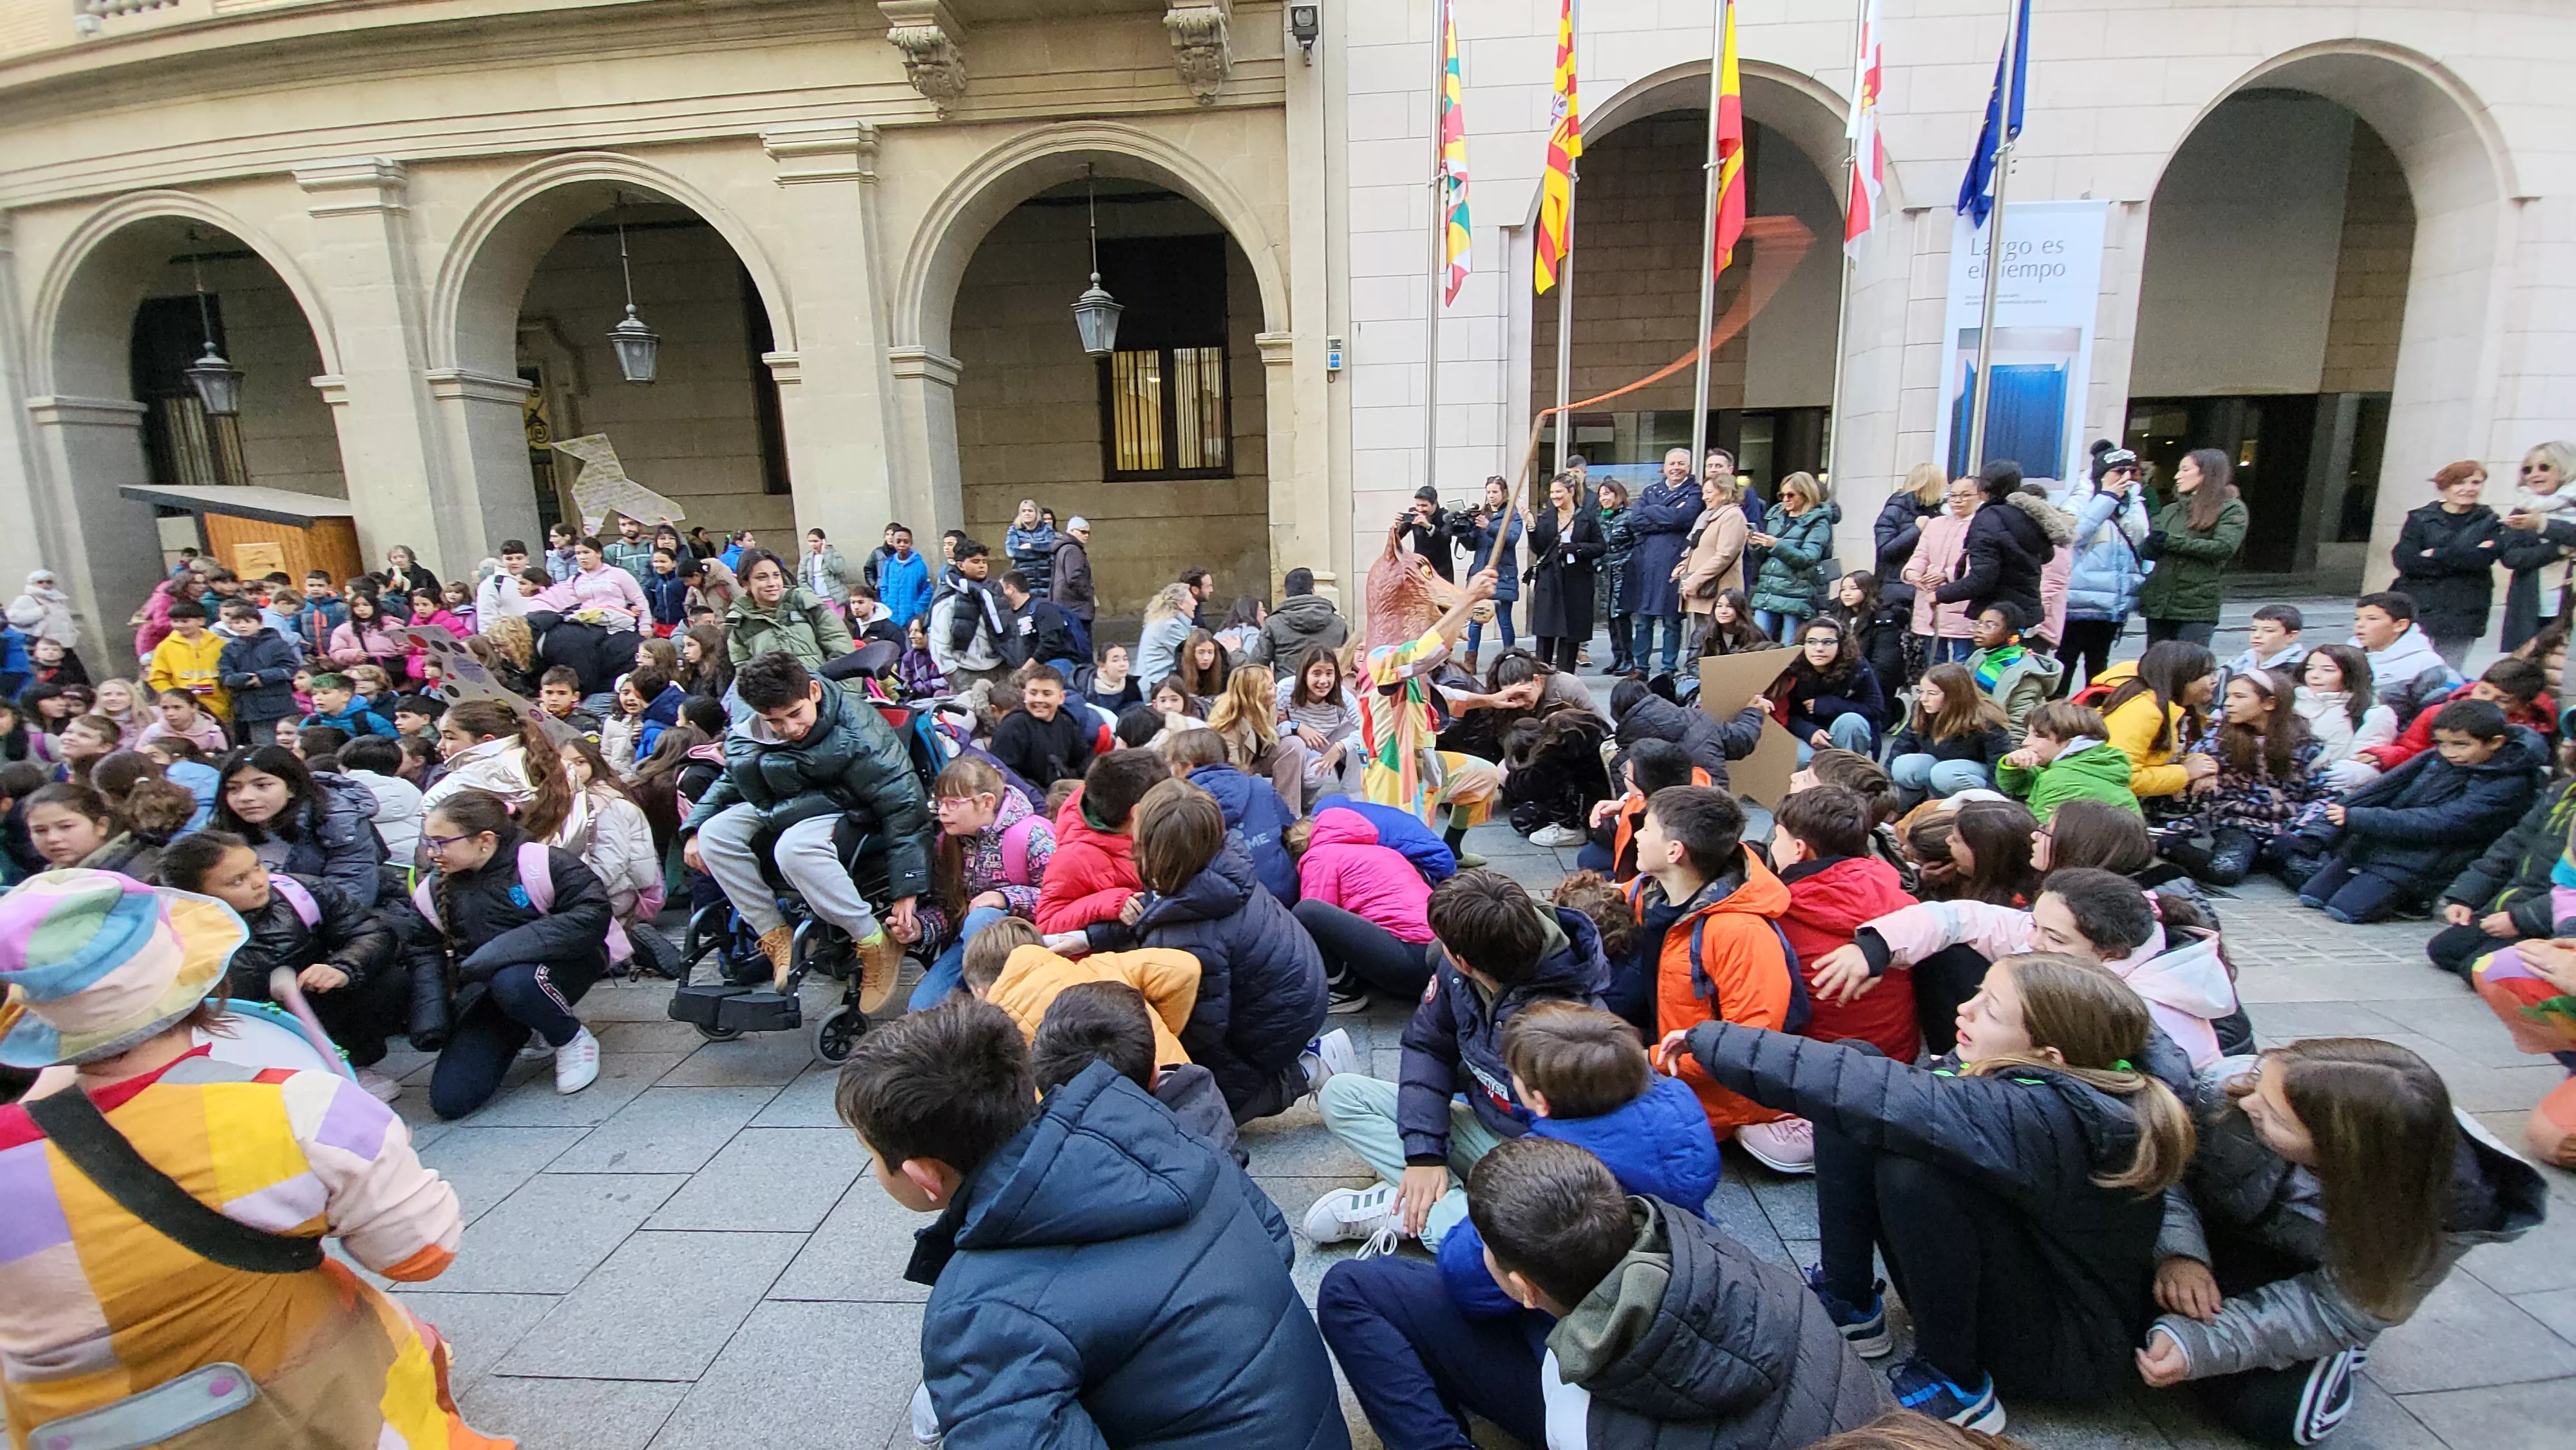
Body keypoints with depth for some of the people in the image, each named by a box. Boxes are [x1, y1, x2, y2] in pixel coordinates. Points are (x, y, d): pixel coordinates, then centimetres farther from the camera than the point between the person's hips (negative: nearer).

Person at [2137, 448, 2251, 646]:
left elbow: (2224, 548, -14)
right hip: (2158, 604, 5)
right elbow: (2147, 551, 8)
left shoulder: (2232, 509, 2)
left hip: (2197, 608, -5)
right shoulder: (2170, 511, 16)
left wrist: (2170, 541, -12)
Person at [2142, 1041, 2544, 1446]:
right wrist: (2178, 1250, -36)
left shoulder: (2442, 1207, -33)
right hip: (2210, 1239, 2)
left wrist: (2200, 1343, -35)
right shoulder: (2226, 1088, -35)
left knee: (2267, 1412, -18)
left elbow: (2336, 1310, -26)